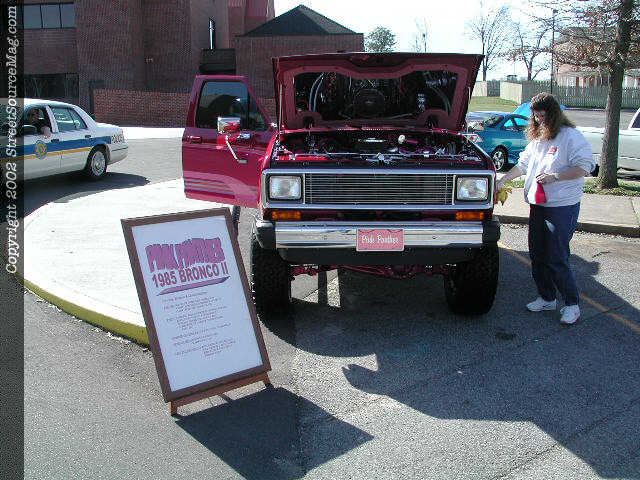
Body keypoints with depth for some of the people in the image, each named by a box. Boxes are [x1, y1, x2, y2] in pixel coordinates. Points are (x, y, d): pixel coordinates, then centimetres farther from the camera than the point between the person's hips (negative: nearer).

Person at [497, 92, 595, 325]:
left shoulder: (571, 136, -8)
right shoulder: (537, 139, 17)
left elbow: (583, 168, -14)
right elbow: (523, 164, 26)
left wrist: (555, 176, -22)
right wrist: (502, 180, 20)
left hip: (562, 206, -8)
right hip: (538, 205, 8)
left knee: (557, 258, -7)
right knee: (537, 255, 12)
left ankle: (571, 304, 7)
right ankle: (546, 298, 26)